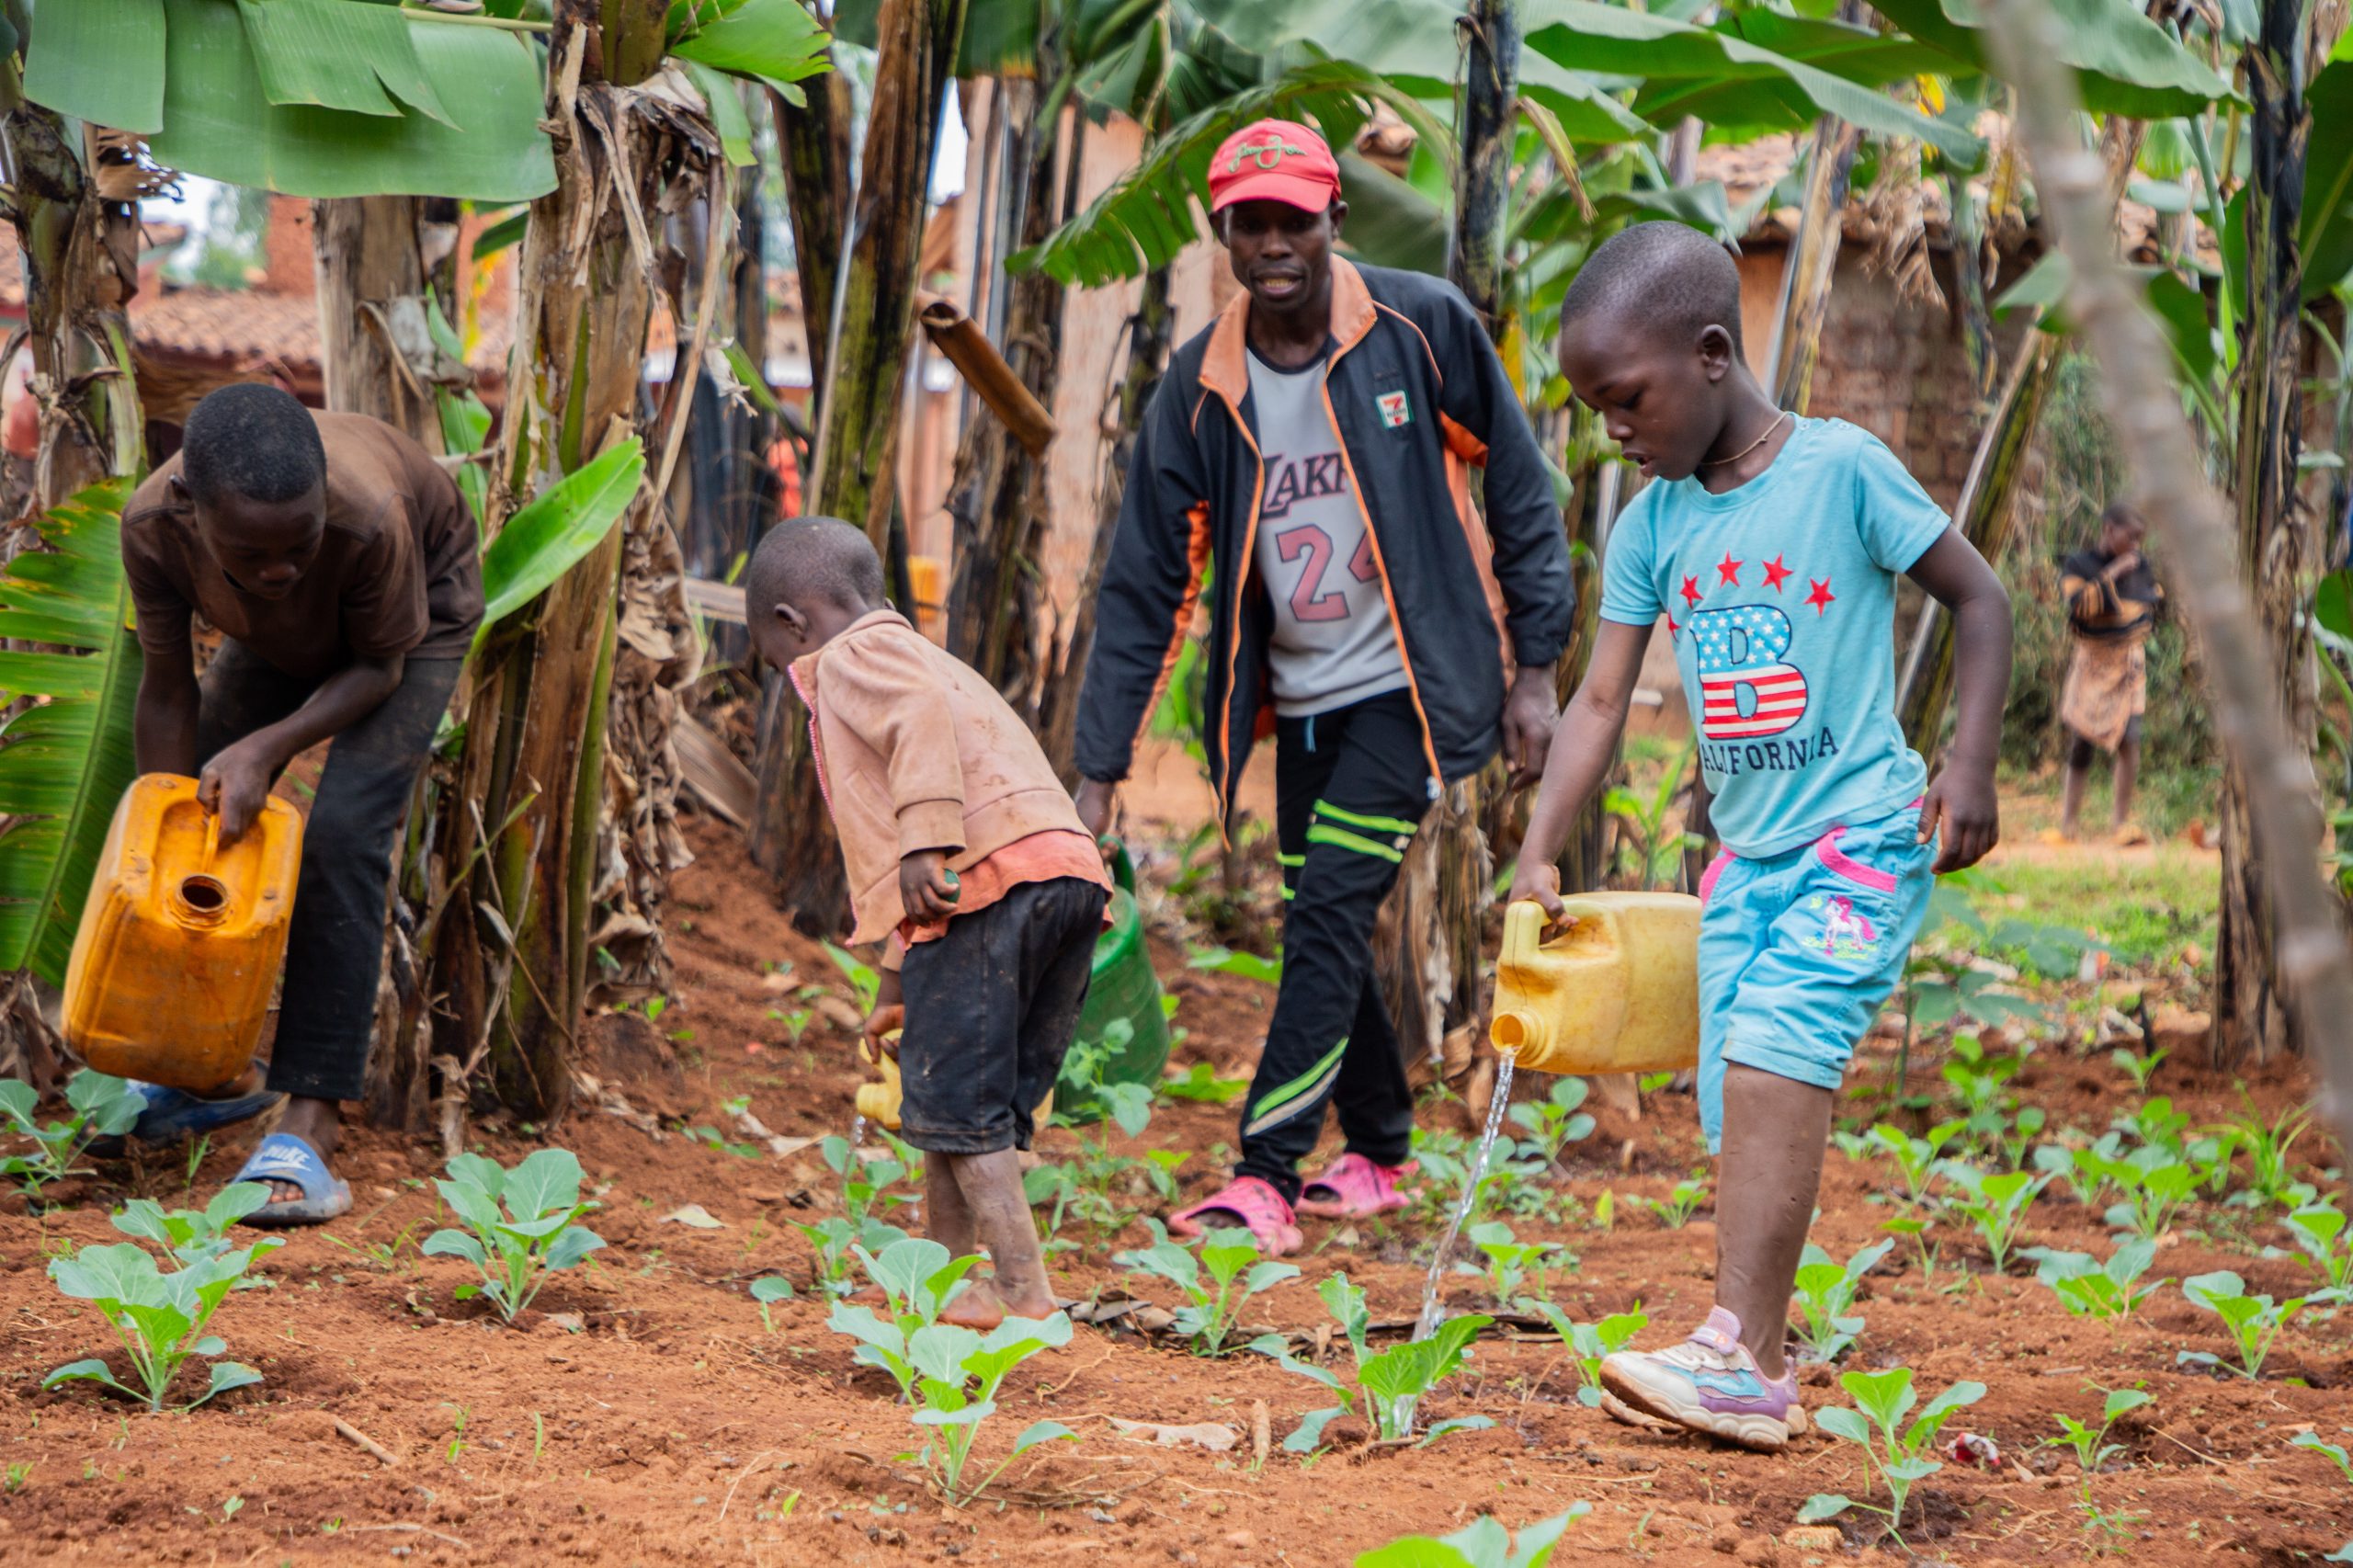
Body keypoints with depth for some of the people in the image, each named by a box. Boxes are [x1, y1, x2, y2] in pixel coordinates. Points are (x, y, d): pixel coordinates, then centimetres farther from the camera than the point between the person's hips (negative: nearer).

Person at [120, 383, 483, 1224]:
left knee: (341, 833, -21)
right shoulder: (154, 524, -35)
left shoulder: (369, 518, -45)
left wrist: (268, 748, -38)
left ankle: (309, 1122, -23)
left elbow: (379, 666, -25)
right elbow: (168, 694, -20)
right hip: (283, 634, 5)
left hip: (419, 609, -5)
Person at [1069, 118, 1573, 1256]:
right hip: (1299, 701, 5)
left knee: (1329, 916, -13)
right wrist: (1098, 769, -5)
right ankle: (1377, 1157, 27)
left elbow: (1519, 491, -2)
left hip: (1408, 684, -4)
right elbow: (1146, 582, -1)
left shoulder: (1422, 328, -11)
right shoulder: (1200, 386, -3)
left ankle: (1267, 1178, -13)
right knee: (1320, 930, 10)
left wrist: (1533, 670, -4)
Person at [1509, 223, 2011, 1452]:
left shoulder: (1842, 470, -9)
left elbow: (1977, 599, -1)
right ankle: (1755, 1370, 11)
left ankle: (1740, 1355, -27)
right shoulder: (1651, 524, 6)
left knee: (1771, 1056, -22)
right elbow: (1601, 701, 6)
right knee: (1736, 1107, 4)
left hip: (1862, 839, -6)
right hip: (1745, 853, 6)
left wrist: (1970, 761, -10)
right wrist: (1539, 853, -4)